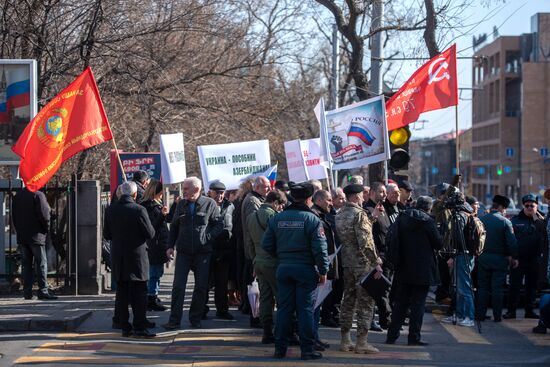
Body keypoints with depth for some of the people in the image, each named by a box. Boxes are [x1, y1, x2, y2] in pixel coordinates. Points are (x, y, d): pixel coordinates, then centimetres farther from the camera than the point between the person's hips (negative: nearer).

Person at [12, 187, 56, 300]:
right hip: (36, 236, -6)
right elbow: (44, 214, -15)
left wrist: (19, 231, 17)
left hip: (21, 237, 6)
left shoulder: (17, 197, 11)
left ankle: (27, 292, 6)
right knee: (41, 264, -3)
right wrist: (46, 228, 0)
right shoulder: (38, 195, -11)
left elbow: (14, 217, 14)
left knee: (27, 264, 9)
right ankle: (43, 291, -8)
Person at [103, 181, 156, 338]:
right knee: (139, 294, 0)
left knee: (122, 294, 11)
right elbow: (150, 234, -11)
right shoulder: (139, 210, -15)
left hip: (118, 258, 5)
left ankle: (124, 327, 12)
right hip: (136, 257, -5)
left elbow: (106, 235, 8)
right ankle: (139, 327, -2)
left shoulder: (110, 210, 1)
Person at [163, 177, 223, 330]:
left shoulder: (210, 204, -2)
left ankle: (195, 319, 16)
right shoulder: (181, 204, 8)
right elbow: (174, 227, 15)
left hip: (203, 252, -2)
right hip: (183, 252, 2)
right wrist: (170, 246, 5)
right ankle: (174, 320, -1)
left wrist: (207, 237, -14)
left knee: (201, 287, 4)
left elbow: (219, 225, -1)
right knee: (178, 287, -4)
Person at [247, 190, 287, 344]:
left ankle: (267, 333, 9)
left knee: (265, 298, 9)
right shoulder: (272, 215, -13)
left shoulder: (252, 217, 14)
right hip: (272, 262, -8)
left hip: (258, 261, 8)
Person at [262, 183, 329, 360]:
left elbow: (266, 244, 6)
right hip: (305, 269, -4)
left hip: (283, 268, 4)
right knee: (305, 309, 0)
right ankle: (307, 349, 1)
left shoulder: (276, 218, 4)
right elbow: (319, 249, -12)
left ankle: (280, 348, 10)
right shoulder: (312, 219, -10)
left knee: (284, 308, 8)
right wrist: (323, 271, -4)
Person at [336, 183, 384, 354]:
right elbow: (365, 242, -21)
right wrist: (376, 262, -15)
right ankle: (362, 342, -2)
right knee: (365, 303, -2)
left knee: (348, 301, 13)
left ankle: (345, 340, 16)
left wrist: (373, 217, 21)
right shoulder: (359, 214, -15)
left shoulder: (340, 215, 11)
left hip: (347, 263, 8)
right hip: (363, 264, -8)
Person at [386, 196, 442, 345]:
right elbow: (438, 243, -7)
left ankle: (392, 335, 11)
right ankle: (414, 337, 0)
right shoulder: (427, 221, -10)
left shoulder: (401, 219, 3)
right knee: (418, 304, 1)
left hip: (404, 268, 4)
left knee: (400, 303, 11)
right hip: (423, 270, -4)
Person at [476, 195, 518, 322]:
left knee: (483, 287, 9)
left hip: (483, 258, 3)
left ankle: (480, 315, 9)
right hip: (500, 259, -3)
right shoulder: (505, 222, -10)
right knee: (498, 288, 3)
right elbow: (512, 242, -11)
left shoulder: (481, 220, 0)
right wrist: (514, 258, 0)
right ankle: (497, 316, 4)